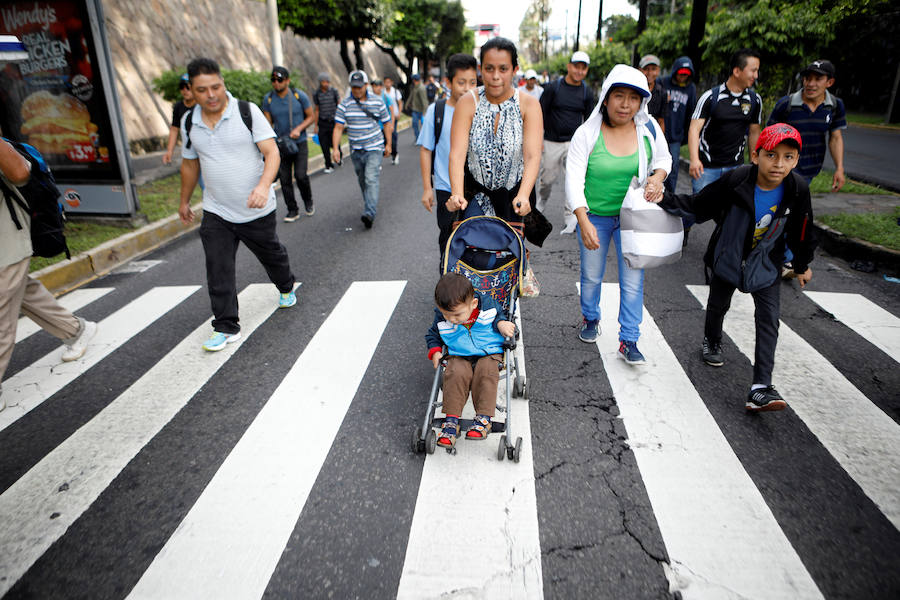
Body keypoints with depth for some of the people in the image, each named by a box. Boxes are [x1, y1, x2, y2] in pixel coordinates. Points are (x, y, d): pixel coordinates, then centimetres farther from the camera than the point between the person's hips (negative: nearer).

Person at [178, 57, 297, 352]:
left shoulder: (248, 112, -11)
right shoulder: (189, 122, 2)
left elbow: (272, 153, -17)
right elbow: (190, 164, 15)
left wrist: (264, 185, -35)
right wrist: (184, 201, 23)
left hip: (257, 209, -2)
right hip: (215, 212, 3)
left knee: (272, 255, 18)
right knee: (218, 272, -3)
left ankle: (286, 289, 48)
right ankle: (226, 327, 8)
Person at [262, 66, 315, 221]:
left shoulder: (299, 96, -5)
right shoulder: (268, 99, 0)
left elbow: (311, 116, 1)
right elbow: (268, 122, 4)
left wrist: (299, 128, -15)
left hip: (300, 143, -2)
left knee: (300, 175, -13)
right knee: (285, 179, 2)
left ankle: (308, 201, 15)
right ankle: (292, 210, 15)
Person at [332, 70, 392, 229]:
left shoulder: (377, 101, 0)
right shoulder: (344, 104, 0)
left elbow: (387, 123, 10)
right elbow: (338, 127, -5)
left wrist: (388, 144, 7)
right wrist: (335, 148, -17)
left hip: (374, 148, -3)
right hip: (356, 150, 3)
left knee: (371, 179, -18)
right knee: (362, 181, 14)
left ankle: (369, 213, -24)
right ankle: (370, 204, 35)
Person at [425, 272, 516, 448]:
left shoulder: (488, 305, -10)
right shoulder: (441, 319, -5)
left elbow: (500, 314, 12)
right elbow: (432, 335, 15)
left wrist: (501, 323, -10)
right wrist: (435, 350, -2)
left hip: (489, 354, -1)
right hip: (459, 357, 1)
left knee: (486, 372, -32)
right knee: (456, 374, -30)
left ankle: (483, 418, -28)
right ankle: (451, 420, -26)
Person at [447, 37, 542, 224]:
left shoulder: (529, 105, -9)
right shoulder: (468, 103, -9)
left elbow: (533, 156, -21)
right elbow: (457, 154, -19)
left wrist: (523, 196, -39)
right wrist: (457, 194, -37)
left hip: (515, 195, 1)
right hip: (476, 195, 0)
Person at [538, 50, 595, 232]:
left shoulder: (587, 92, 5)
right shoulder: (553, 87, -2)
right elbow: (541, 113, 1)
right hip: (551, 142, -1)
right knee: (547, 179, 9)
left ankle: (571, 219, -9)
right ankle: (541, 204, 39)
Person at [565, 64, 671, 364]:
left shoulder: (649, 130, -5)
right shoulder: (587, 133, -13)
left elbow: (663, 158, 13)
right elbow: (574, 179, -17)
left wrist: (658, 177, -12)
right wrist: (584, 222, -27)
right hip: (594, 216, -1)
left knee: (633, 280, -1)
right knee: (591, 275, 14)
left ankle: (628, 340, 11)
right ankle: (590, 319, 42)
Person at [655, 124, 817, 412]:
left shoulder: (798, 190, -16)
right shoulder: (735, 181, -24)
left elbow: (801, 231, -1)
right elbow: (698, 204, -13)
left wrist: (802, 265, 10)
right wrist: (664, 199, -25)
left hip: (765, 266, 1)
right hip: (727, 259, -1)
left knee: (769, 321, -8)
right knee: (718, 305, 20)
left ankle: (760, 388, -8)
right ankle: (711, 343, 53)